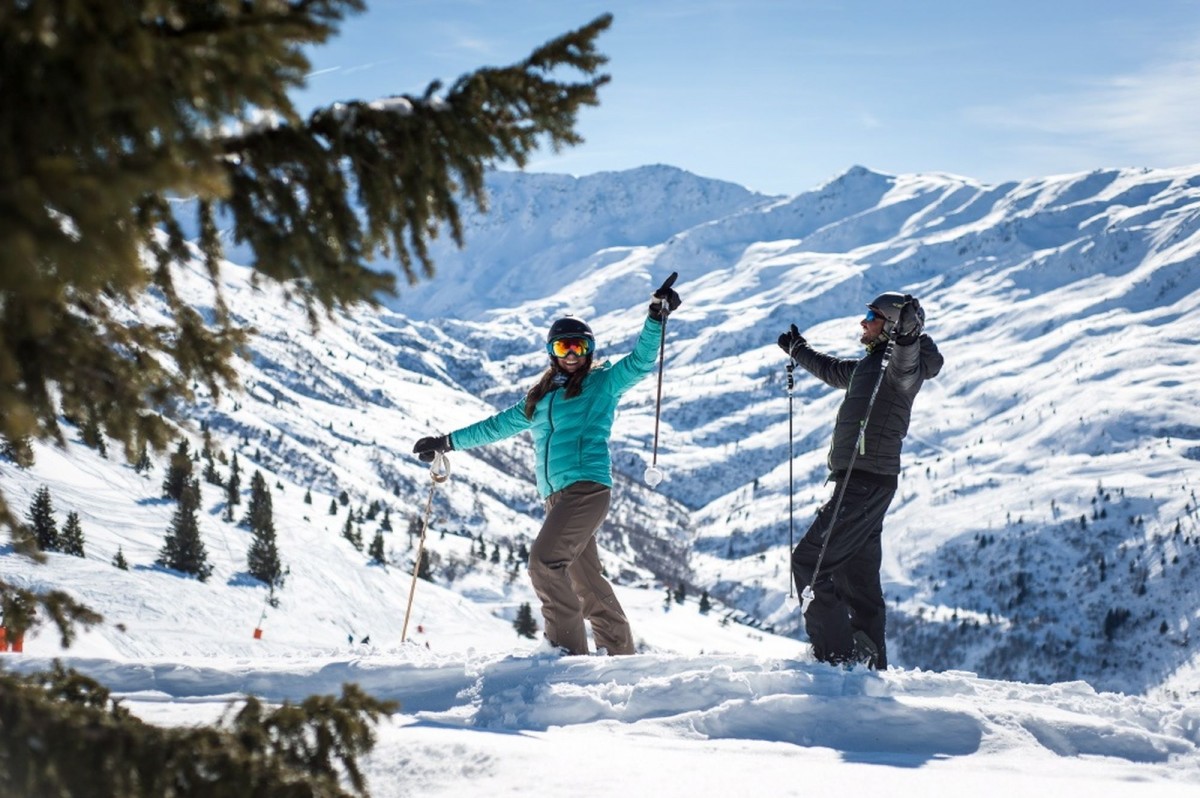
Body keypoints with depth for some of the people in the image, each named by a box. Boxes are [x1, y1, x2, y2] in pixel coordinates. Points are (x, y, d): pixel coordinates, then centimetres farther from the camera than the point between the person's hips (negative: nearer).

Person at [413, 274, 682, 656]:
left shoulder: (602, 383, 6)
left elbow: (639, 361, -6)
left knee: (544, 560, -19)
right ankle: (621, 651, 15)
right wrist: (447, 442, 34)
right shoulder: (539, 400, 22)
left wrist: (657, 316, -19)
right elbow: (497, 425, 31)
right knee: (585, 578, 6)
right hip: (557, 494, 7)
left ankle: (570, 646, -14)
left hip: (588, 486, -6)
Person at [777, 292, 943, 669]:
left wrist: (908, 336, -50)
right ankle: (870, 663, 20)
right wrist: (799, 352, 52)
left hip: (866, 481, -10)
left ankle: (838, 653, -12)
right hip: (860, 483, 10)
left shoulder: (899, 365, -9)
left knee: (809, 560, -11)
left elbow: (927, 364, -33)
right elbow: (834, 371, 40)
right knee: (857, 576, 14)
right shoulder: (867, 365, 19)